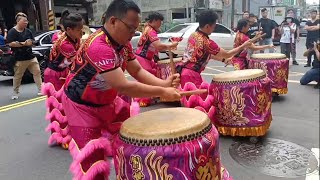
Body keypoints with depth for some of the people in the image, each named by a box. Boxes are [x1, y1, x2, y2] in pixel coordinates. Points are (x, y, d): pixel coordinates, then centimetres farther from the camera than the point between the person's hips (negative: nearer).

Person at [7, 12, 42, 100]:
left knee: (37, 72, 2)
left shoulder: (28, 31, 9)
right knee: (17, 76, 6)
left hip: (31, 57, 5)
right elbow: (10, 44, -18)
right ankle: (15, 92, 21)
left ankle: (40, 90, 9)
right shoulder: (12, 32, -8)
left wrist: (30, 42, -10)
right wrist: (23, 43, -19)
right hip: (19, 59, -5)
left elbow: (33, 42, 14)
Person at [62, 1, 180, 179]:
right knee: (93, 163, -4)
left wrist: (164, 83, -18)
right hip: (82, 105, -8)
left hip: (107, 101, 8)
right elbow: (123, 87, -37)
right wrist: (162, 92, -30)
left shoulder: (124, 43, -5)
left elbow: (138, 71, -1)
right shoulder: (98, 46, -34)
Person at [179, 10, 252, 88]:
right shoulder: (206, 42, -19)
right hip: (191, 75, -9)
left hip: (185, 72, 9)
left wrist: (223, 59, 21)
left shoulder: (193, 35, 7)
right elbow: (227, 54, -6)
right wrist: (244, 46, 6)